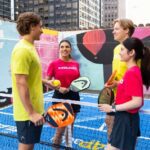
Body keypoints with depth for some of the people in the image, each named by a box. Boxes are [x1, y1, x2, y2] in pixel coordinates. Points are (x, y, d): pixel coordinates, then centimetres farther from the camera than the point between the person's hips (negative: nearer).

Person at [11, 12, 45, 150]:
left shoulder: (30, 48, 11)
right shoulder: (23, 49, -19)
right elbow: (21, 84, -24)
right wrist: (31, 112, -24)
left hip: (34, 109, 9)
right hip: (27, 112, -9)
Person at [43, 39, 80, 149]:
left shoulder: (76, 64, 5)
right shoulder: (54, 64, -5)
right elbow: (47, 81, -4)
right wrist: (58, 88, -17)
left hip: (73, 96, 4)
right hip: (59, 97, -4)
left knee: (70, 126, 15)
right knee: (60, 129, -1)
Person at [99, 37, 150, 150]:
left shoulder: (132, 73, -21)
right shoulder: (133, 71, 8)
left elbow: (137, 102, -25)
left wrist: (113, 108, -21)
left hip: (126, 119, -10)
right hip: (127, 118, 10)